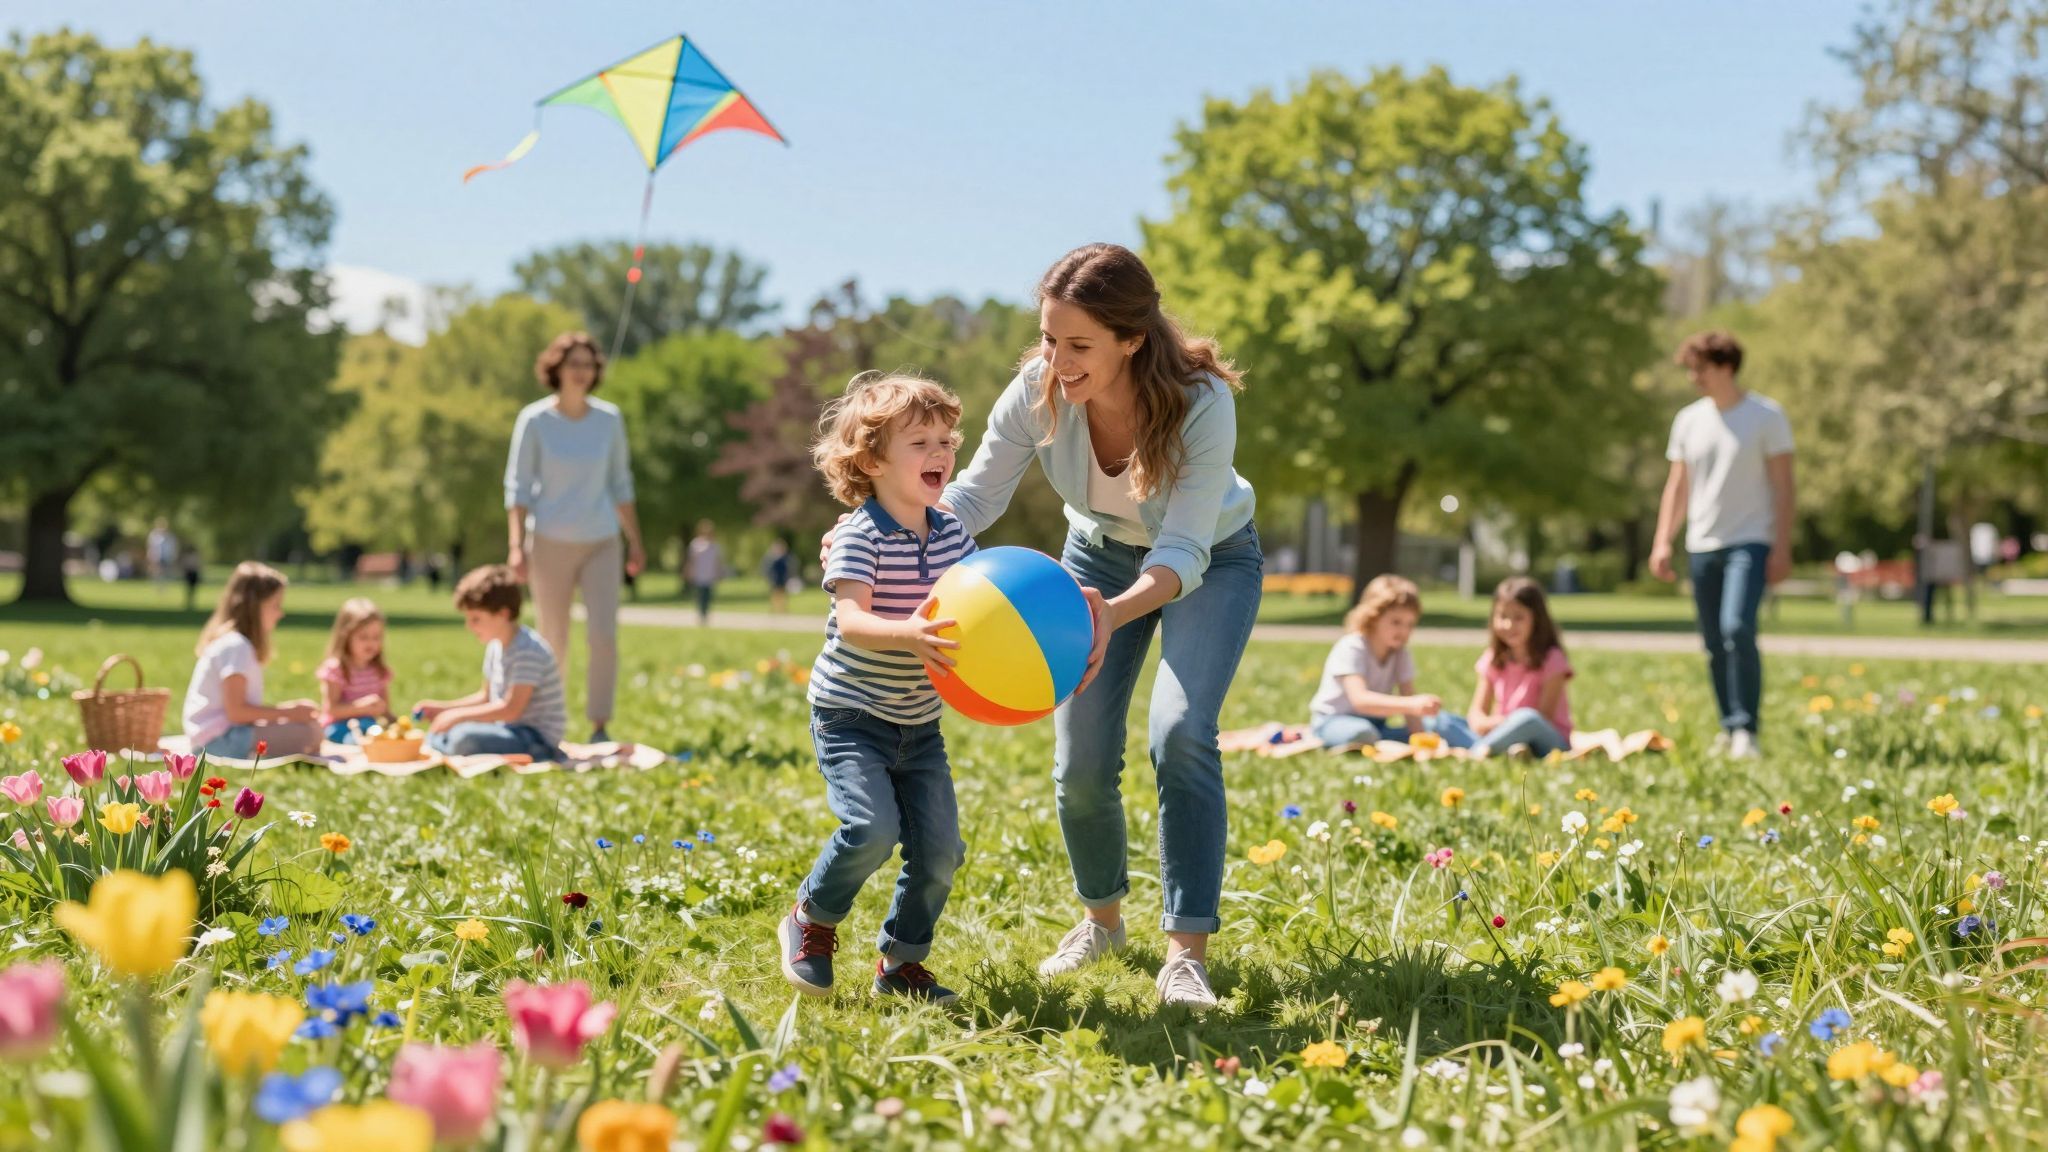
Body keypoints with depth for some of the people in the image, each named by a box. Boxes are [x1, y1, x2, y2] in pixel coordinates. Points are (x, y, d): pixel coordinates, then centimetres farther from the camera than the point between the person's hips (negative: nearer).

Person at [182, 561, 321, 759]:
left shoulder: (228, 641, 18)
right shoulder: (236, 646, -14)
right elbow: (236, 711, -20)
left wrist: (288, 709, 9)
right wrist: (287, 712, -12)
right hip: (219, 740, -10)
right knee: (307, 734, -21)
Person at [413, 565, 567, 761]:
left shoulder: (529, 650, -21)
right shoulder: (497, 647, 9)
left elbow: (511, 709, -26)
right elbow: (486, 697, 21)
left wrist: (458, 715, -20)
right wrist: (442, 708, 10)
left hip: (539, 741, -10)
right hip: (508, 729, 10)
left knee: (465, 738, -34)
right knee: (435, 735, 15)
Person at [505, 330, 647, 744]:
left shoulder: (609, 418, 3)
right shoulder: (535, 420, -5)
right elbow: (517, 486, -3)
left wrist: (635, 541, 10)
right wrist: (516, 546, -10)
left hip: (601, 543, 2)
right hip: (550, 543, -2)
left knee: (604, 637, -12)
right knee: (554, 644, 5)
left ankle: (599, 729, -6)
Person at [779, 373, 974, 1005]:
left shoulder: (951, 532, 3)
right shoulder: (860, 535, -17)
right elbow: (851, 620, -29)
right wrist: (908, 635, -48)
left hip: (920, 723, 6)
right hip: (851, 716, -6)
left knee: (940, 849, -1)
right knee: (872, 828, -23)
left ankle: (901, 962, 19)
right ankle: (811, 919, 6)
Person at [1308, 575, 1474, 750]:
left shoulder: (1401, 655, -1)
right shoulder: (1351, 649, -23)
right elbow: (1359, 699, -40)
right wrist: (1412, 704, -53)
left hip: (1376, 724, 7)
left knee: (1447, 723, -7)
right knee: (1361, 733, -41)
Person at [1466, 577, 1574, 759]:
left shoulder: (1551, 660, -6)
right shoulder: (1493, 660, 8)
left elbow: (1544, 716, -13)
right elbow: (1477, 712, 4)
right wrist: (1486, 724, -22)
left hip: (1549, 741, -5)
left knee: (1527, 718, -36)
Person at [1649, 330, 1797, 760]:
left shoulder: (1766, 417, -3)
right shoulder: (1689, 420, 11)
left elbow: (1783, 487, -4)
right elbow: (1677, 486, 15)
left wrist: (1782, 548, -11)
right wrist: (1662, 542, 7)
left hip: (1749, 543, -5)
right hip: (1702, 545, 5)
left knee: (1737, 628, -22)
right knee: (1714, 645, 7)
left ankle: (1746, 728, -16)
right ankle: (1729, 727, 18)